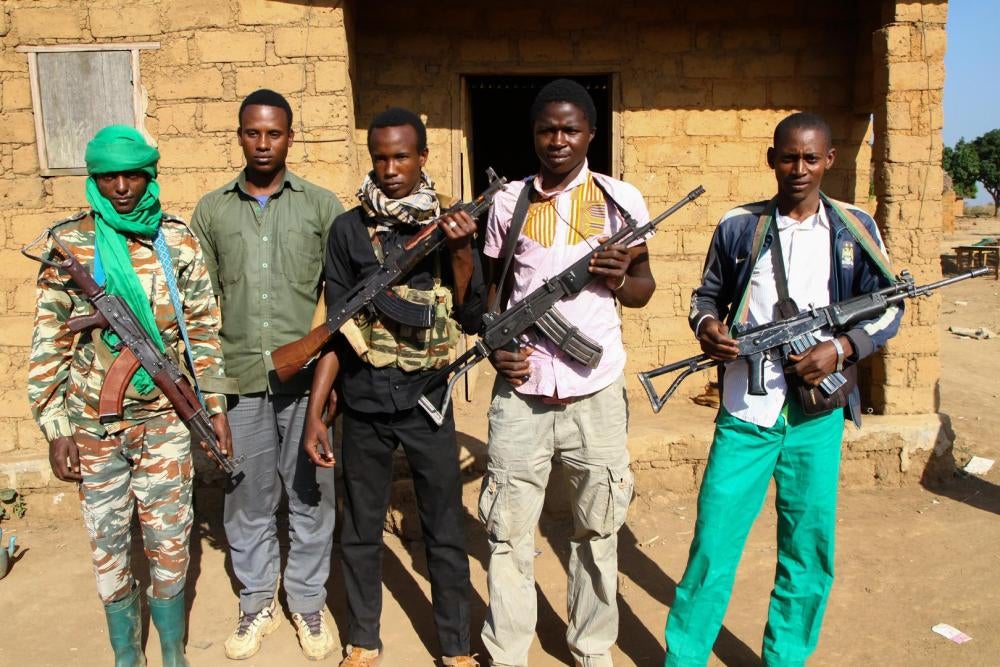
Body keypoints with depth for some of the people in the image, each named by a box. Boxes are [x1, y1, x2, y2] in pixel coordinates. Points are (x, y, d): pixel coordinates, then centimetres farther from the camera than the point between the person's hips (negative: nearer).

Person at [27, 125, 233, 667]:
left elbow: (204, 328, 3)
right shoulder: (68, 244, -3)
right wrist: (55, 428, -3)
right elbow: (49, 343, 0)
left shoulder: (178, 239, -1)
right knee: (108, 542, 12)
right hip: (93, 422, 0)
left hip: (165, 417, 0)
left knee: (169, 540, 7)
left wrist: (215, 405, 2)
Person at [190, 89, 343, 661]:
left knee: (311, 496, 9)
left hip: (307, 379, -1)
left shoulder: (322, 206, 4)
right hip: (238, 380, 2)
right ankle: (258, 603, 31)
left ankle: (308, 602, 28)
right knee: (247, 500, 12)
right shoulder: (211, 211, 9)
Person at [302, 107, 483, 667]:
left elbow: (471, 319, -2)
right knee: (362, 530, 14)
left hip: (428, 400, 0)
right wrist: (315, 413, -4)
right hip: (364, 404, 0)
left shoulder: (450, 224, 1)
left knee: (446, 532, 10)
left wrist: (462, 252, -16)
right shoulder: (350, 229, -2)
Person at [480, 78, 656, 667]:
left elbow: (645, 288, 9)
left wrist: (621, 278, -14)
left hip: (596, 393, 0)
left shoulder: (621, 199, 4)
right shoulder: (509, 203, 7)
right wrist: (495, 344, -2)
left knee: (598, 531, 11)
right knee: (509, 533, 5)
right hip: (521, 391, 1)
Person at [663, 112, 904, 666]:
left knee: (809, 550, 11)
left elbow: (887, 309, 8)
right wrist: (707, 324, -12)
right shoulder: (738, 226, 5)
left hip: (818, 416, 2)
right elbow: (708, 295, 11)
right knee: (714, 542, -1)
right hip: (745, 414, -1)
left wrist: (840, 350, -9)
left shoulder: (854, 229, 6)